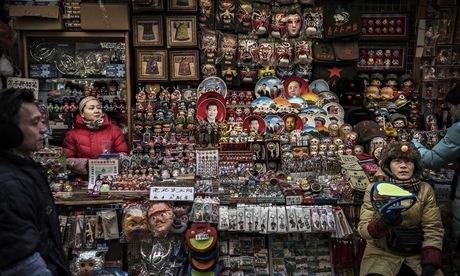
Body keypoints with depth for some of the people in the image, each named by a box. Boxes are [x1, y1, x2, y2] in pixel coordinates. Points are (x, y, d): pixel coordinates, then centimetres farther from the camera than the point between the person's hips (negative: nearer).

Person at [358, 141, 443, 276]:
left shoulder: (425, 190, 0)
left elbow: (433, 230, -2)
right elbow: (363, 228, -9)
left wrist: (430, 265, -14)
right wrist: (382, 224, -30)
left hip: (417, 252, 3)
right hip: (382, 251, -3)